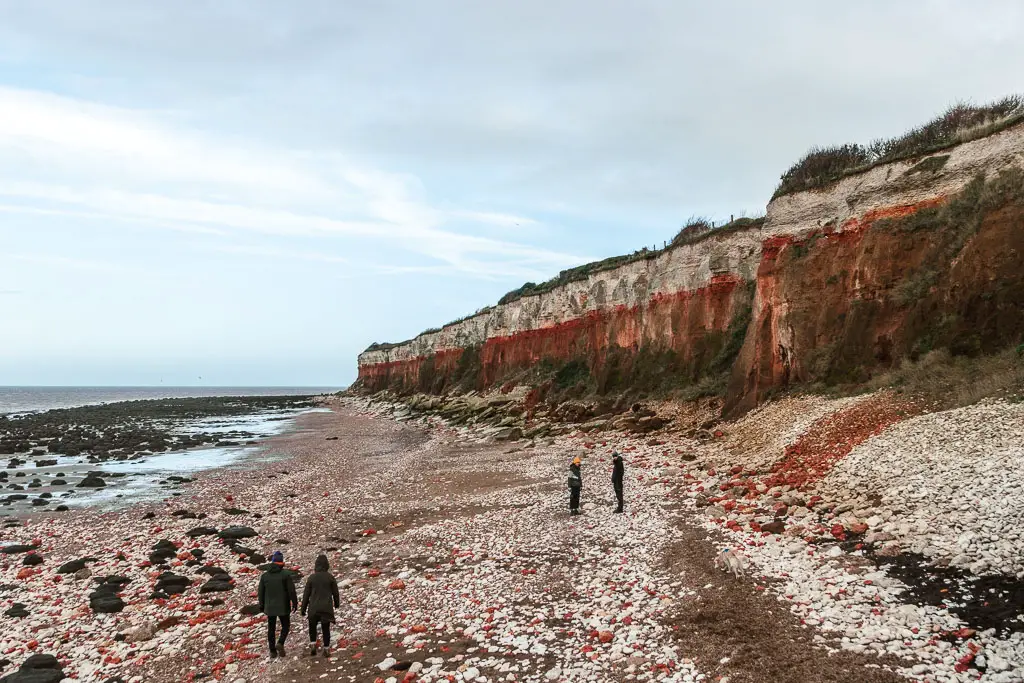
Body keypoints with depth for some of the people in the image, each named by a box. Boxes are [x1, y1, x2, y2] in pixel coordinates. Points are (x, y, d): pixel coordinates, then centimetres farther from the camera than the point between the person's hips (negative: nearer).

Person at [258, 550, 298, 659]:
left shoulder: (265, 575, -1)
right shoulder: (286, 574, -11)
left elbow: (260, 592, 5)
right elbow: (291, 590, -11)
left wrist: (261, 605, 17)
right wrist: (295, 603, 1)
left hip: (270, 607, 3)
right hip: (283, 607, -3)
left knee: (271, 629, 12)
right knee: (285, 625, 14)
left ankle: (273, 651, 14)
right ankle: (280, 643, -7)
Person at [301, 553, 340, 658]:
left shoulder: (311, 578, -4)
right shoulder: (330, 577, -3)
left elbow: (306, 594, 0)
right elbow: (335, 592, 6)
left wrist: (303, 608, 9)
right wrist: (337, 603, 24)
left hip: (314, 607, 0)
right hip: (326, 607, 0)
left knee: (312, 627, 19)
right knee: (326, 629, 9)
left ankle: (313, 644, 3)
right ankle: (326, 649, 10)